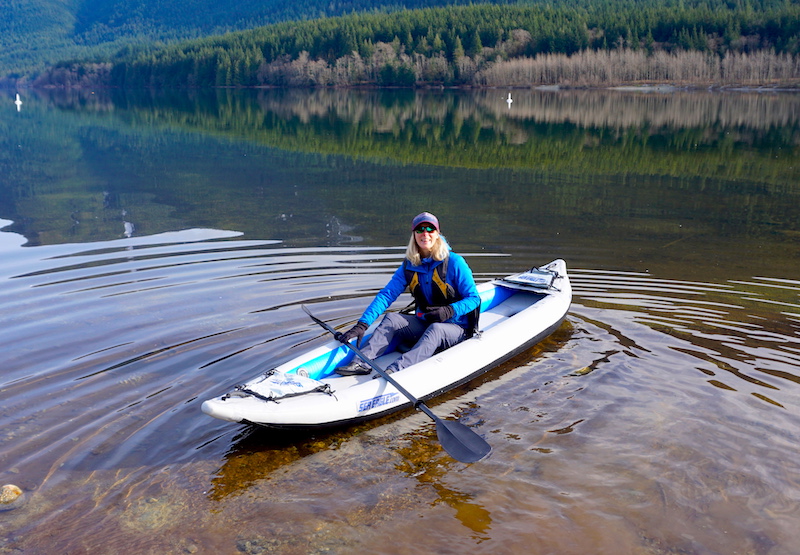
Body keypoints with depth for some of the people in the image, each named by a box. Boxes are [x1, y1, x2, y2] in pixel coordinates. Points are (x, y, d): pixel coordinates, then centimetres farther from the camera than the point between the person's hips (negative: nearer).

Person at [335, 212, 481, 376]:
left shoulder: (454, 262, -12)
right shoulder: (409, 266, 0)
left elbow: (473, 298, -10)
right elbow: (386, 294, -8)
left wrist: (450, 311, -29)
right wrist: (362, 324, -21)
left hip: (455, 327, -4)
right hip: (424, 323, 5)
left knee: (435, 329, -36)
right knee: (391, 318, -18)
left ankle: (394, 370, -57)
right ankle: (361, 362, -35)